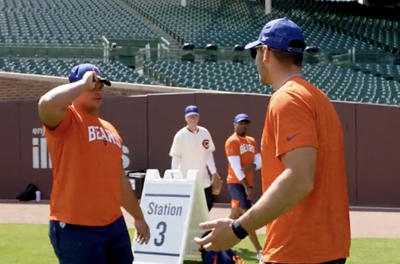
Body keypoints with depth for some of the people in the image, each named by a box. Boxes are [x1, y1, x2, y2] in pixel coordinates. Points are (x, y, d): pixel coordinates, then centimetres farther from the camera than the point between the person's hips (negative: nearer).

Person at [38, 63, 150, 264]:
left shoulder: (109, 128, 18)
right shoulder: (66, 120, -5)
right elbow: (47, 103, -30)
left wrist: (138, 216, 26)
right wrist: (84, 83, -16)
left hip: (115, 225, 8)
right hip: (75, 228, -8)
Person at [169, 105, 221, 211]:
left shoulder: (205, 133, 3)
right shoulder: (180, 135, -9)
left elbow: (209, 153, 12)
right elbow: (175, 157, -8)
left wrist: (213, 171, 8)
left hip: (203, 179, 5)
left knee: (208, 204, 8)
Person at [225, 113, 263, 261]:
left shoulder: (252, 141, 14)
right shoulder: (232, 141, -10)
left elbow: (259, 162, 9)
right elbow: (236, 167, -16)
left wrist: (251, 166, -15)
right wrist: (246, 187, -19)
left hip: (247, 183, 8)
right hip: (236, 183, -8)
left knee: (236, 214, 13)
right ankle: (259, 251, -15)